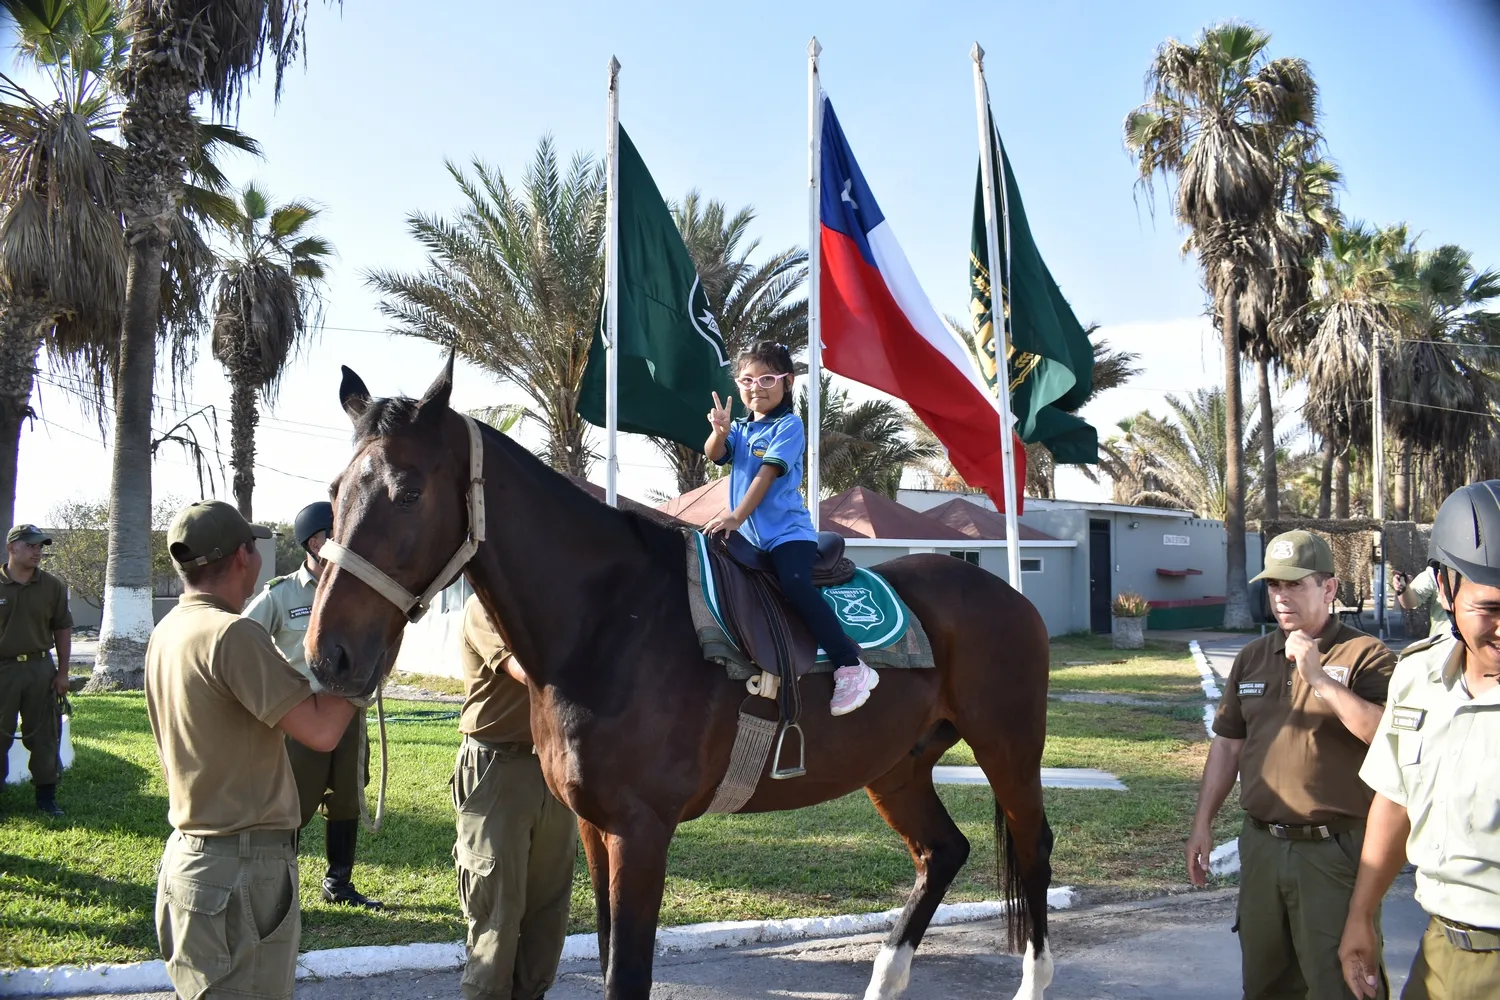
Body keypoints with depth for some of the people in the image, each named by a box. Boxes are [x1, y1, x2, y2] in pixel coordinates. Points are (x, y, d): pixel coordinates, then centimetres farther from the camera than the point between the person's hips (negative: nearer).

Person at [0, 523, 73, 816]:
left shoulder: (52, 586, 3)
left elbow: (62, 630, 7)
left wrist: (62, 672, 3)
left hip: (40, 669, 2)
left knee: (43, 734, 6)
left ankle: (46, 796, 14)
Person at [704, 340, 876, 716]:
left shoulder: (789, 425, -3)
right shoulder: (740, 429, 16)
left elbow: (766, 475, -14)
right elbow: (714, 454, -3)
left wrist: (736, 517, -22)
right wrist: (720, 430, -24)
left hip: (787, 531, -8)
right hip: (749, 538, 8)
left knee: (795, 586, -30)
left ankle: (852, 667, -27)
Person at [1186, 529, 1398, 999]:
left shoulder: (1365, 656, -8)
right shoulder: (1253, 658, 9)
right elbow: (1228, 745, 14)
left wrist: (1320, 678, -25)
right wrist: (1203, 822, 11)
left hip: (1333, 850, -6)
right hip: (1261, 844, 6)